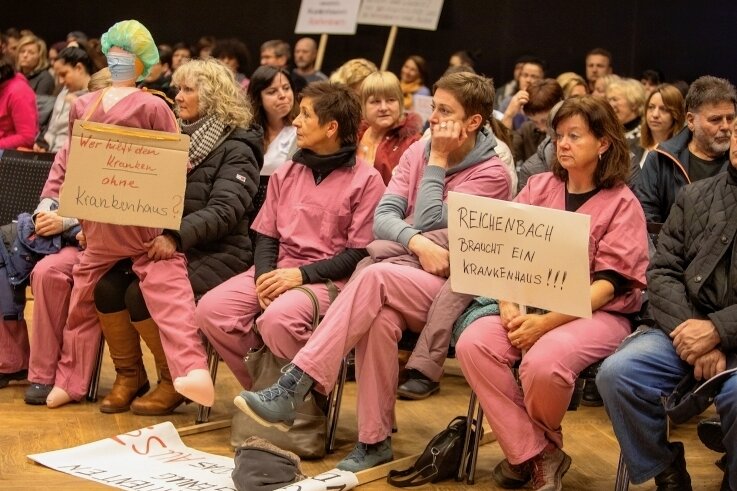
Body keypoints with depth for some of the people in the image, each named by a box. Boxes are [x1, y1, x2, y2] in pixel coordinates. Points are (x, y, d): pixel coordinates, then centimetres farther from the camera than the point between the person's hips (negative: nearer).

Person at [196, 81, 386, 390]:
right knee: (211, 309, -20)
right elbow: (266, 237, 14)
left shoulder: (366, 180, -1)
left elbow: (359, 254, -6)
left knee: (278, 318, -36)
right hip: (275, 272, 6)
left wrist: (301, 275, -15)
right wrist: (264, 275, -8)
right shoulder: (284, 174, 17)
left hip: (327, 279, -6)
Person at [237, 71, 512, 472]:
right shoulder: (417, 152, 12)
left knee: (375, 276, -33)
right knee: (381, 318, -33)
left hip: (447, 289, -4)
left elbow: (429, 225, -13)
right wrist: (416, 243, -18)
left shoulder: (491, 174, -4)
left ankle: (292, 389, -37)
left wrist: (437, 162, -7)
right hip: (399, 277, 4)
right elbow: (382, 219, 1)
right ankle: (374, 440, -24)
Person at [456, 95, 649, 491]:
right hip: (531, 305, 5)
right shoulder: (538, 187, 12)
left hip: (597, 313, -4)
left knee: (542, 362, -35)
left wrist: (547, 322, -21)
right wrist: (508, 305, -15)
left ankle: (541, 442, 0)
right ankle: (536, 455, -12)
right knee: (473, 344, -24)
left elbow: (609, 284, -10)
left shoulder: (621, 203, -1)